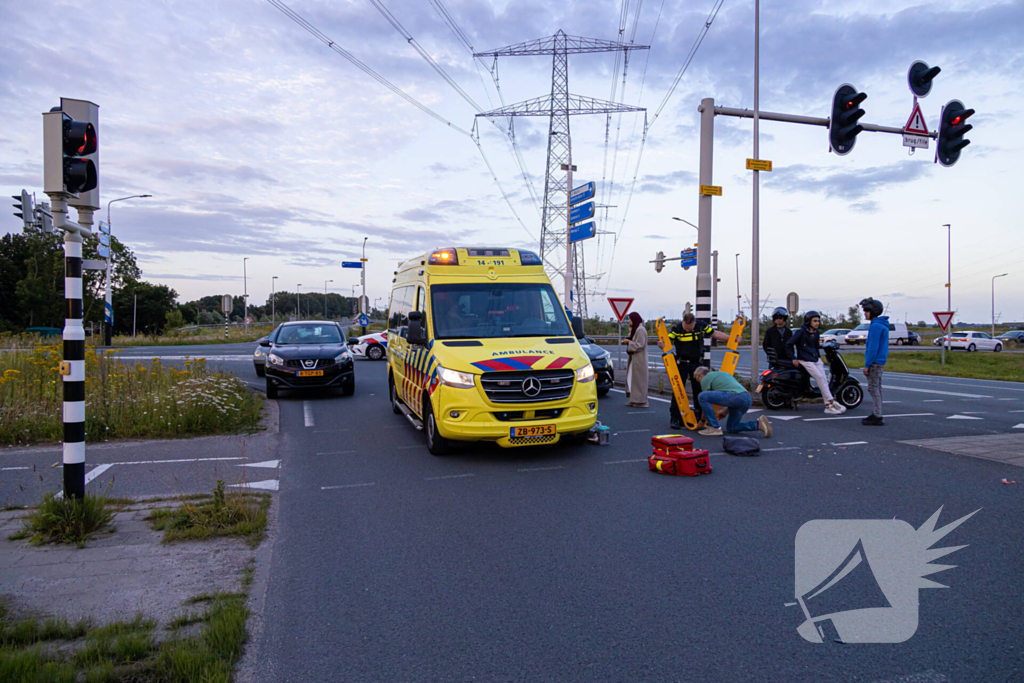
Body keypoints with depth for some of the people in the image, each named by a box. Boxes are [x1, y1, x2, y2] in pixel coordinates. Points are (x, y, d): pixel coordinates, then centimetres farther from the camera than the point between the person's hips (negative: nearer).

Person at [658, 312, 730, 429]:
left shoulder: (701, 326, -6)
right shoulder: (676, 329, -14)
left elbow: (716, 334, 4)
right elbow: (667, 342, -19)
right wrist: (662, 345, -43)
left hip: (696, 363, 3)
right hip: (681, 364, -3)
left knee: (699, 390, 9)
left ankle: (701, 418, 22)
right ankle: (675, 418, 1)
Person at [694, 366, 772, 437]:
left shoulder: (705, 379, 11)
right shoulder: (722, 374, 36)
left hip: (735, 396, -9)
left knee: (702, 396, -9)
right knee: (731, 427, 22)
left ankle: (715, 428, -6)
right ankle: (758, 423, 6)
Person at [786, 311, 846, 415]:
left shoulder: (816, 332, 13)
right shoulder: (801, 332, -8)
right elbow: (789, 344, -8)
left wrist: (819, 356, 20)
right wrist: (793, 358, -11)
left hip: (816, 359, 7)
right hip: (805, 360, -7)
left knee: (824, 379, -5)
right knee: (819, 377, -19)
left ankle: (828, 406, -7)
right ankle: (832, 402, -16)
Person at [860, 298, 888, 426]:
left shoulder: (876, 326, -17)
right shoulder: (882, 325, 15)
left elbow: (873, 347, -21)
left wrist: (867, 365, -19)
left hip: (875, 362, -10)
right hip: (880, 362, 10)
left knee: (873, 389, -7)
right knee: (877, 388, 14)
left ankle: (877, 417, -6)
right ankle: (876, 414, 20)